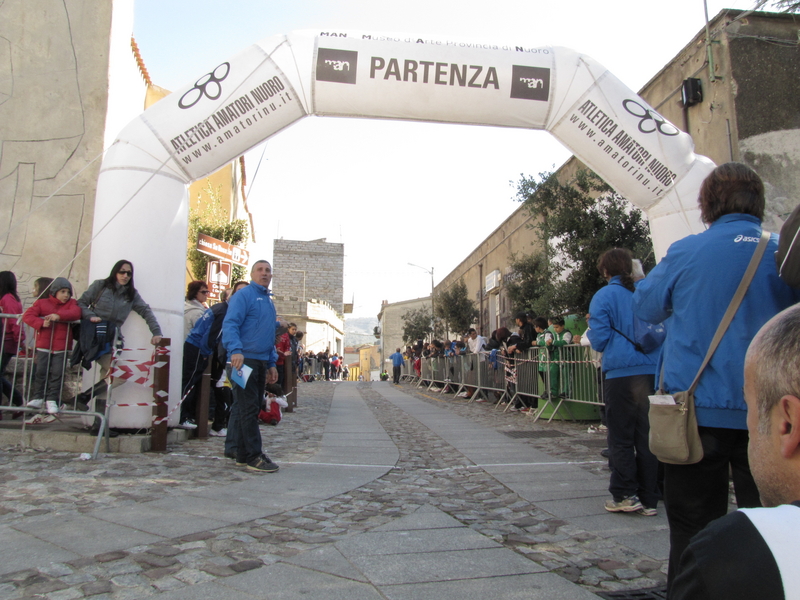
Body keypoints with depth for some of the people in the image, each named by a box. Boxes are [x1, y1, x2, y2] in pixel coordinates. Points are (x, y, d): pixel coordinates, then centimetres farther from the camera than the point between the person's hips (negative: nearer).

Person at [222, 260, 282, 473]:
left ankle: (243, 454, 19)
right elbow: (230, 324, -17)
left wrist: (272, 363, 20)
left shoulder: (268, 301, 21)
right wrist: (236, 350, -31)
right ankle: (253, 457, -2)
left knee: (252, 409, 11)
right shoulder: (243, 295, -5)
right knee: (248, 409, -6)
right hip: (244, 359, -9)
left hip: (261, 362, 9)